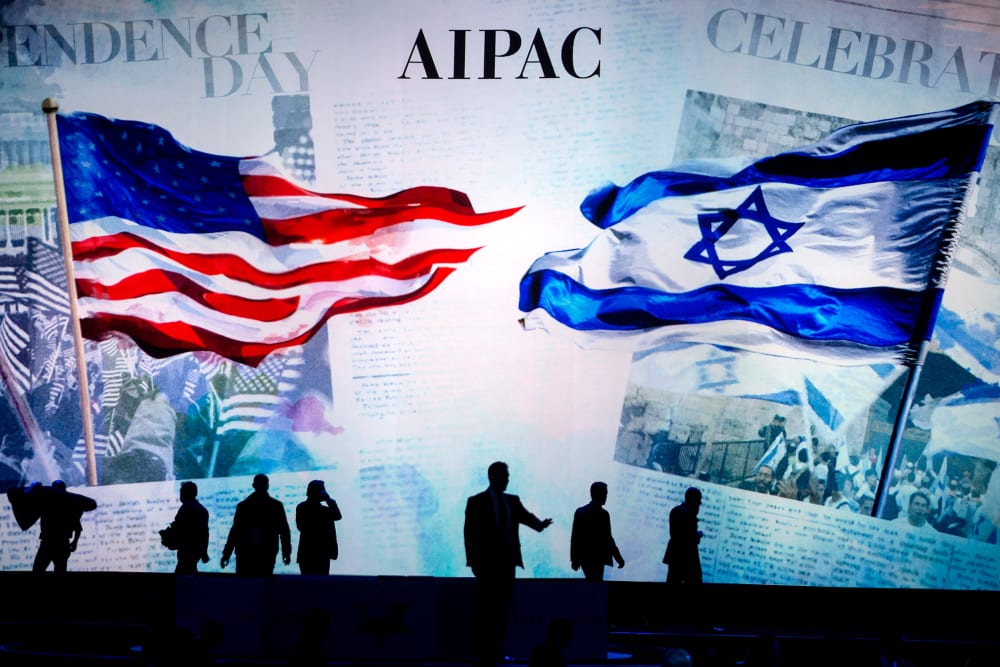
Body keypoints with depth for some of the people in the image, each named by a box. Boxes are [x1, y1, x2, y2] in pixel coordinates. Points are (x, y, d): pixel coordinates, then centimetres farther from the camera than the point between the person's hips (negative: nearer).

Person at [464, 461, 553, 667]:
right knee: (486, 609, -3)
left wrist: (539, 524, -25)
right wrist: (473, 561, -11)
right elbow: (470, 532, -4)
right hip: (488, 561, -4)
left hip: (507, 561, 4)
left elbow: (526, 517, -3)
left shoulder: (513, 501, 13)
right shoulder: (477, 502, -1)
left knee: (503, 608, 5)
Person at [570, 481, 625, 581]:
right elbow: (607, 539, -15)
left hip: (583, 557, 7)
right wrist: (619, 558, -6)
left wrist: (574, 559, 14)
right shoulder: (603, 514, -14)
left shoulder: (579, 511, 5)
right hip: (596, 558, -6)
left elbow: (574, 537, 7)